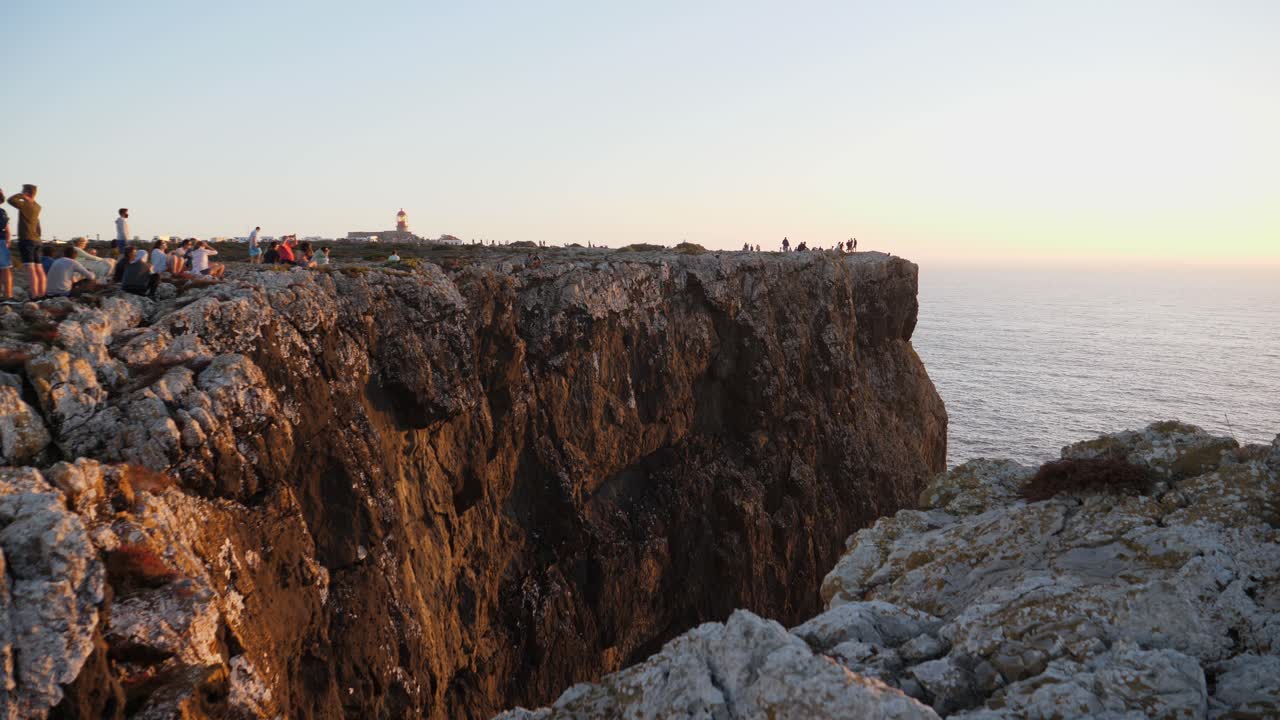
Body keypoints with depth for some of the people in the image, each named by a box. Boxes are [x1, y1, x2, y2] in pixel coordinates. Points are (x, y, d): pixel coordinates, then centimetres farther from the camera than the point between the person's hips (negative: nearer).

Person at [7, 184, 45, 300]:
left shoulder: (26, 205, -10)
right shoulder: (37, 207, 13)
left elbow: (11, 200, -19)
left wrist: (21, 195, -3)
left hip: (26, 240, -8)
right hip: (36, 240, 8)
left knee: (30, 270, -14)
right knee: (39, 270, 8)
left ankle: (33, 296, -19)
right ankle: (41, 294, 10)